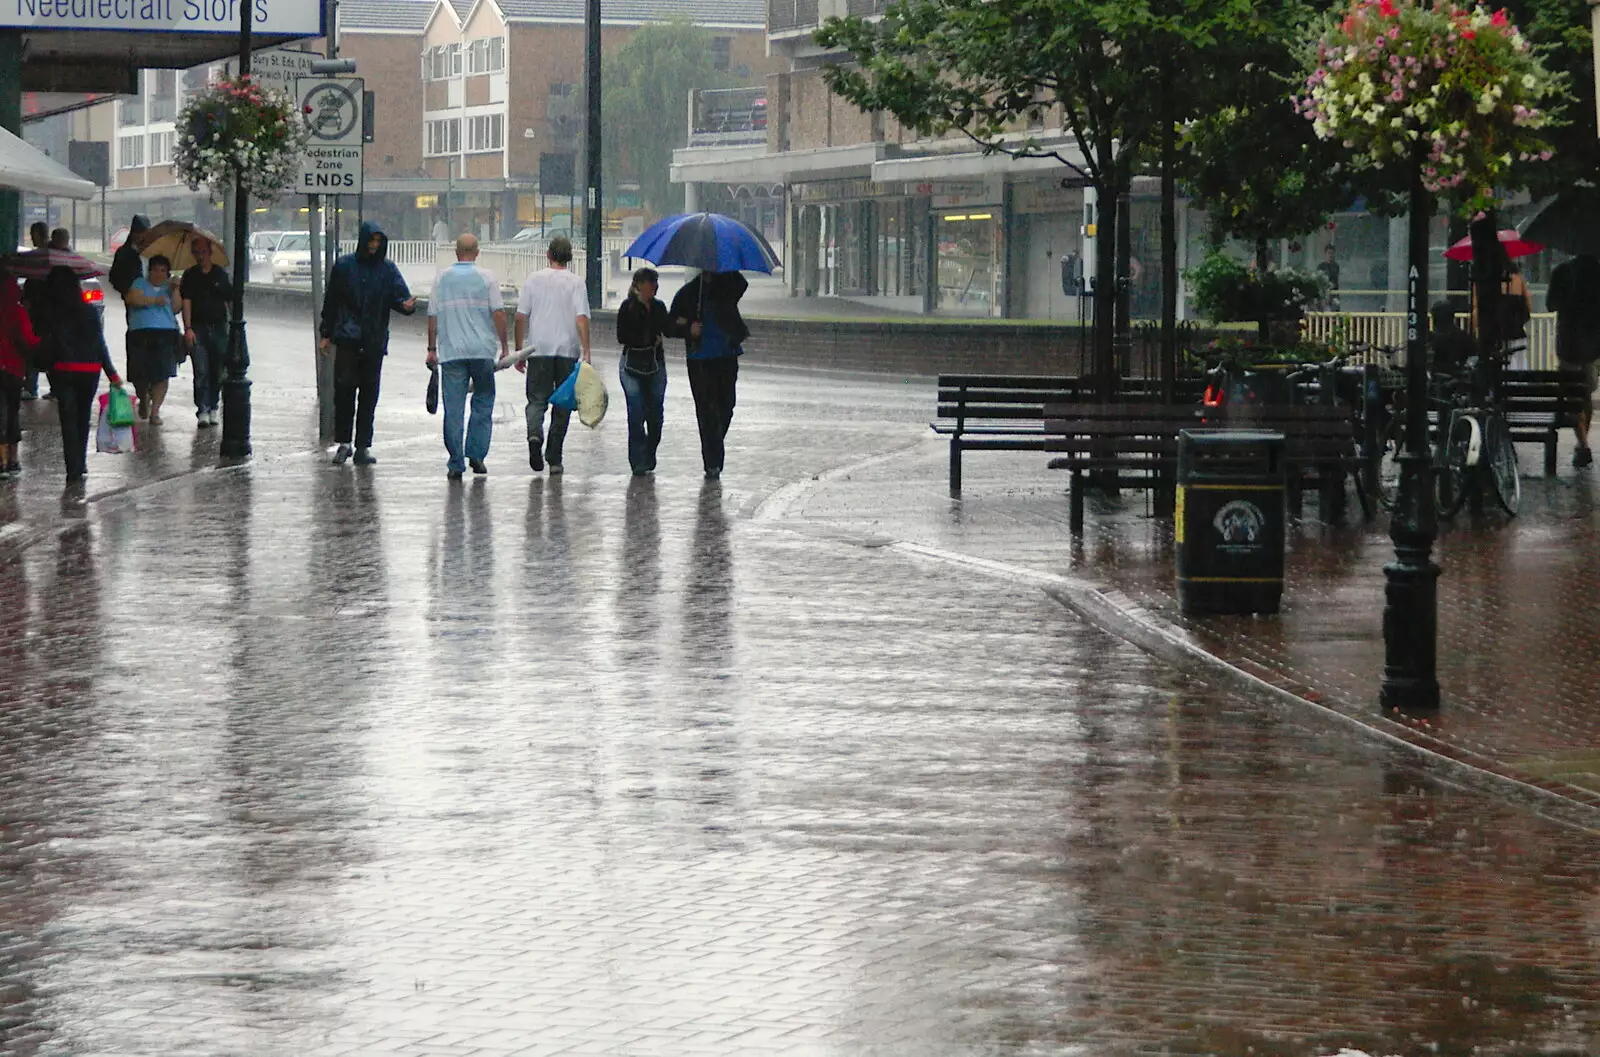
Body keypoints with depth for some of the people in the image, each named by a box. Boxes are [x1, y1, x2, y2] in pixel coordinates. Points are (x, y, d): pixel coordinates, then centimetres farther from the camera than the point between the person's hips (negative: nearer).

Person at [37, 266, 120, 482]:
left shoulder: (50, 315, -7)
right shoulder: (88, 312, 0)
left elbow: (47, 346, -9)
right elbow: (100, 345, 1)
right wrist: (112, 374, 5)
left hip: (63, 371, -3)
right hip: (90, 371, 3)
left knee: (68, 420, 2)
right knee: (83, 417, 18)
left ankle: (74, 468, -5)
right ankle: (80, 464, 23)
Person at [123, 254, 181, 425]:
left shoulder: (169, 288, 20)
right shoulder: (139, 283, 13)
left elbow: (176, 309, 7)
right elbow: (132, 298, -7)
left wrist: (175, 289, -1)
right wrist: (154, 301, -14)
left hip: (166, 334, 1)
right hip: (140, 334, -1)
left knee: (162, 373, -10)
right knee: (140, 373, 1)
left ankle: (155, 411, -7)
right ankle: (143, 401, 30)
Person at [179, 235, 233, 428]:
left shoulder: (221, 274, 6)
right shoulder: (190, 275, 3)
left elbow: (231, 301, 9)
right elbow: (186, 302, -3)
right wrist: (188, 328, -12)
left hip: (219, 327, 2)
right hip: (198, 328, -2)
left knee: (217, 371, 7)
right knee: (201, 371, -9)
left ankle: (213, 407, 20)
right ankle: (202, 410, -11)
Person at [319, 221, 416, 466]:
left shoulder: (388, 269, 5)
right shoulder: (344, 266, 4)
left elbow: (399, 296, -3)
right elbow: (331, 301, 8)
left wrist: (406, 305, -27)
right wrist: (326, 334, 6)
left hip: (375, 342, 1)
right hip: (347, 339, -1)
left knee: (369, 394, 3)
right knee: (344, 390, -6)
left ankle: (363, 446, 9)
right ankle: (343, 443, 3)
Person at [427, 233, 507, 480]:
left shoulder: (443, 278, 6)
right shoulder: (486, 277, 0)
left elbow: (433, 316, 7)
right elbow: (498, 313, -5)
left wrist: (432, 349, 15)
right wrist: (504, 346, 2)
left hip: (451, 352, 1)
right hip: (482, 350, -1)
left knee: (453, 408, 1)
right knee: (483, 401, 12)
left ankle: (456, 463, 0)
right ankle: (476, 453, 2)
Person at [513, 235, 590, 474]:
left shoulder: (534, 279, 4)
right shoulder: (576, 282, -1)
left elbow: (521, 316, 3)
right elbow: (581, 318, -10)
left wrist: (519, 351, 10)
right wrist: (586, 353, -10)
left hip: (539, 349, 1)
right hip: (567, 350, -1)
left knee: (537, 399, 7)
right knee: (562, 403, 8)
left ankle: (535, 434, -24)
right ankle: (554, 458, 7)